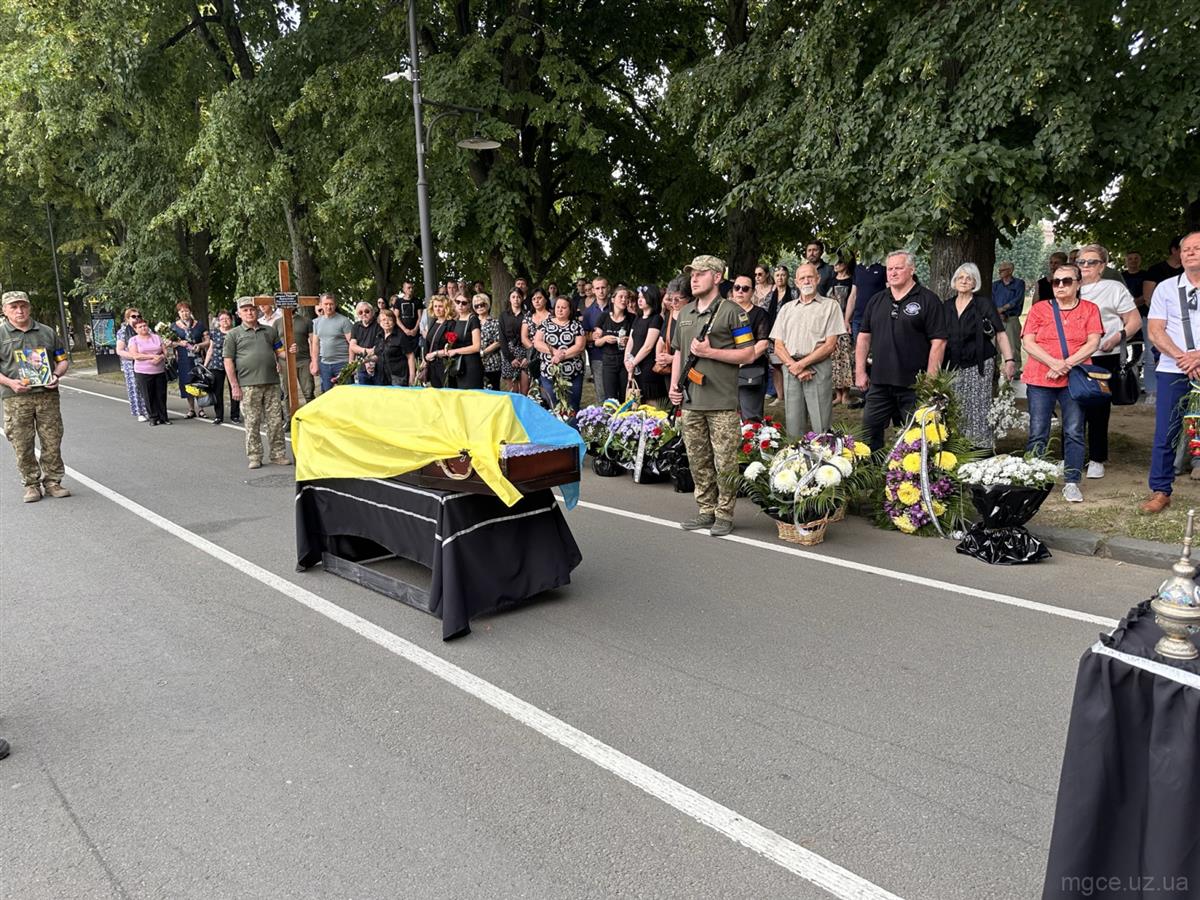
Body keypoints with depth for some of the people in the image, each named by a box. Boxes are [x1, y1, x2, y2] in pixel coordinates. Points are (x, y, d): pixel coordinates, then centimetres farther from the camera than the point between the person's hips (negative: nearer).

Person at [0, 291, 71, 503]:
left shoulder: (46, 332, 12)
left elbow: (63, 360, 17)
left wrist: (57, 375, -3)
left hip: (47, 395, 2)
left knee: (52, 441, 2)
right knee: (22, 445, 1)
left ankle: (52, 481, 14)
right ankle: (31, 484, 11)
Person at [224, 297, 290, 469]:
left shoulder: (270, 331, 15)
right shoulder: (233, 334, 5)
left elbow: (279, 352, 20)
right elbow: (228, 361, 2)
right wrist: (234, 385, -6)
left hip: (271, 383, 3)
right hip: (248, 385, -3)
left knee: (276, 420, 3)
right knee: (252, 422, 1)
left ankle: (278, 454, 11)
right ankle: (254, 456, 9)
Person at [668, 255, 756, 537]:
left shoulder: (732, 312, -4)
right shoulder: (685, 313, 17)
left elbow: (748, 354, -8)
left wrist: (709, 352, -14)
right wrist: (674, 385, 12)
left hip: (722, 403, -6)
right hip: (690, 401, 7)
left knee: (724, 461, -3)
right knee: (698, 460, 11)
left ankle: (724, 514, 9)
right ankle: (706, 510, 22)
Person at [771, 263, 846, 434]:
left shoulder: (830, 305, 7)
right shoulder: (787, 309, 18)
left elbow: (830, 345, -2)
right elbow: (778, 347, 10)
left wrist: (802, 364, -9)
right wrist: (794, 366, -7)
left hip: (819, 368, -3)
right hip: (791, 370, 3)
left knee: (821, 428, -5)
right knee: (793, 427, 4)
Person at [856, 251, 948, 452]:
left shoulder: (927, 300, -3)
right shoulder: (876, 300, 13)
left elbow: (938, 342, -8)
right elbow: (864, 337, 15)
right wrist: (860, 371, 8)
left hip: (913, 384, -5)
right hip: (879, 382, 5)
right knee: (869, 431, 7)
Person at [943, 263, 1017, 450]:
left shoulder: (984, 304, 0)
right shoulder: (947, 306, 11)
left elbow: (1001, 334, -3)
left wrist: (1009, 360, -12)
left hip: (979, 365, -4)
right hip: (954, 366, 4)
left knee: (978, 408, -9)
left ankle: (982, 449, -3)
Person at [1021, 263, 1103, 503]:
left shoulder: (1089, 310, 8)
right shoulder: (1039, 308, 9)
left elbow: (1093, 343, -2)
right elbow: (1028, 343, -1)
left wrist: (1067, 364, -14)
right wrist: (1053, 362, -14)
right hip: (1040, 379, 0)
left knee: (1074, 432, -2)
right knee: (1037, 434, 0)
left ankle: (1072, 483, 3)